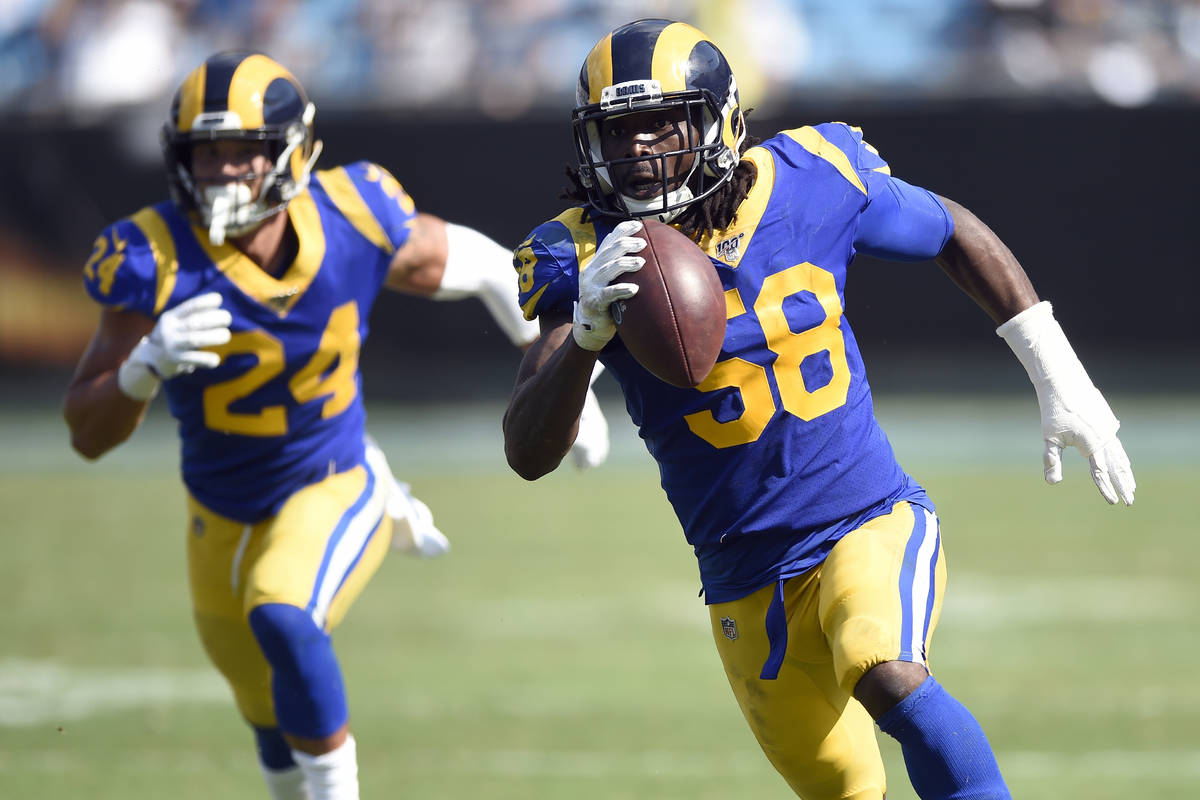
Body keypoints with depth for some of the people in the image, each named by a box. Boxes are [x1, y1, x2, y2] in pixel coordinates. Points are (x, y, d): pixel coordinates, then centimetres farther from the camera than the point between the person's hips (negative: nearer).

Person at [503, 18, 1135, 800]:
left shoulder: (810, 182, -9)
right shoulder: (582, 258, -11)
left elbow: (956, 234, 11)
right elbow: (528, 454, -19)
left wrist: (1063, 382, 11)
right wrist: (587, 330, -37)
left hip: (873, 523, -2)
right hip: (746, 582, 2)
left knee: (886, 675, -33)